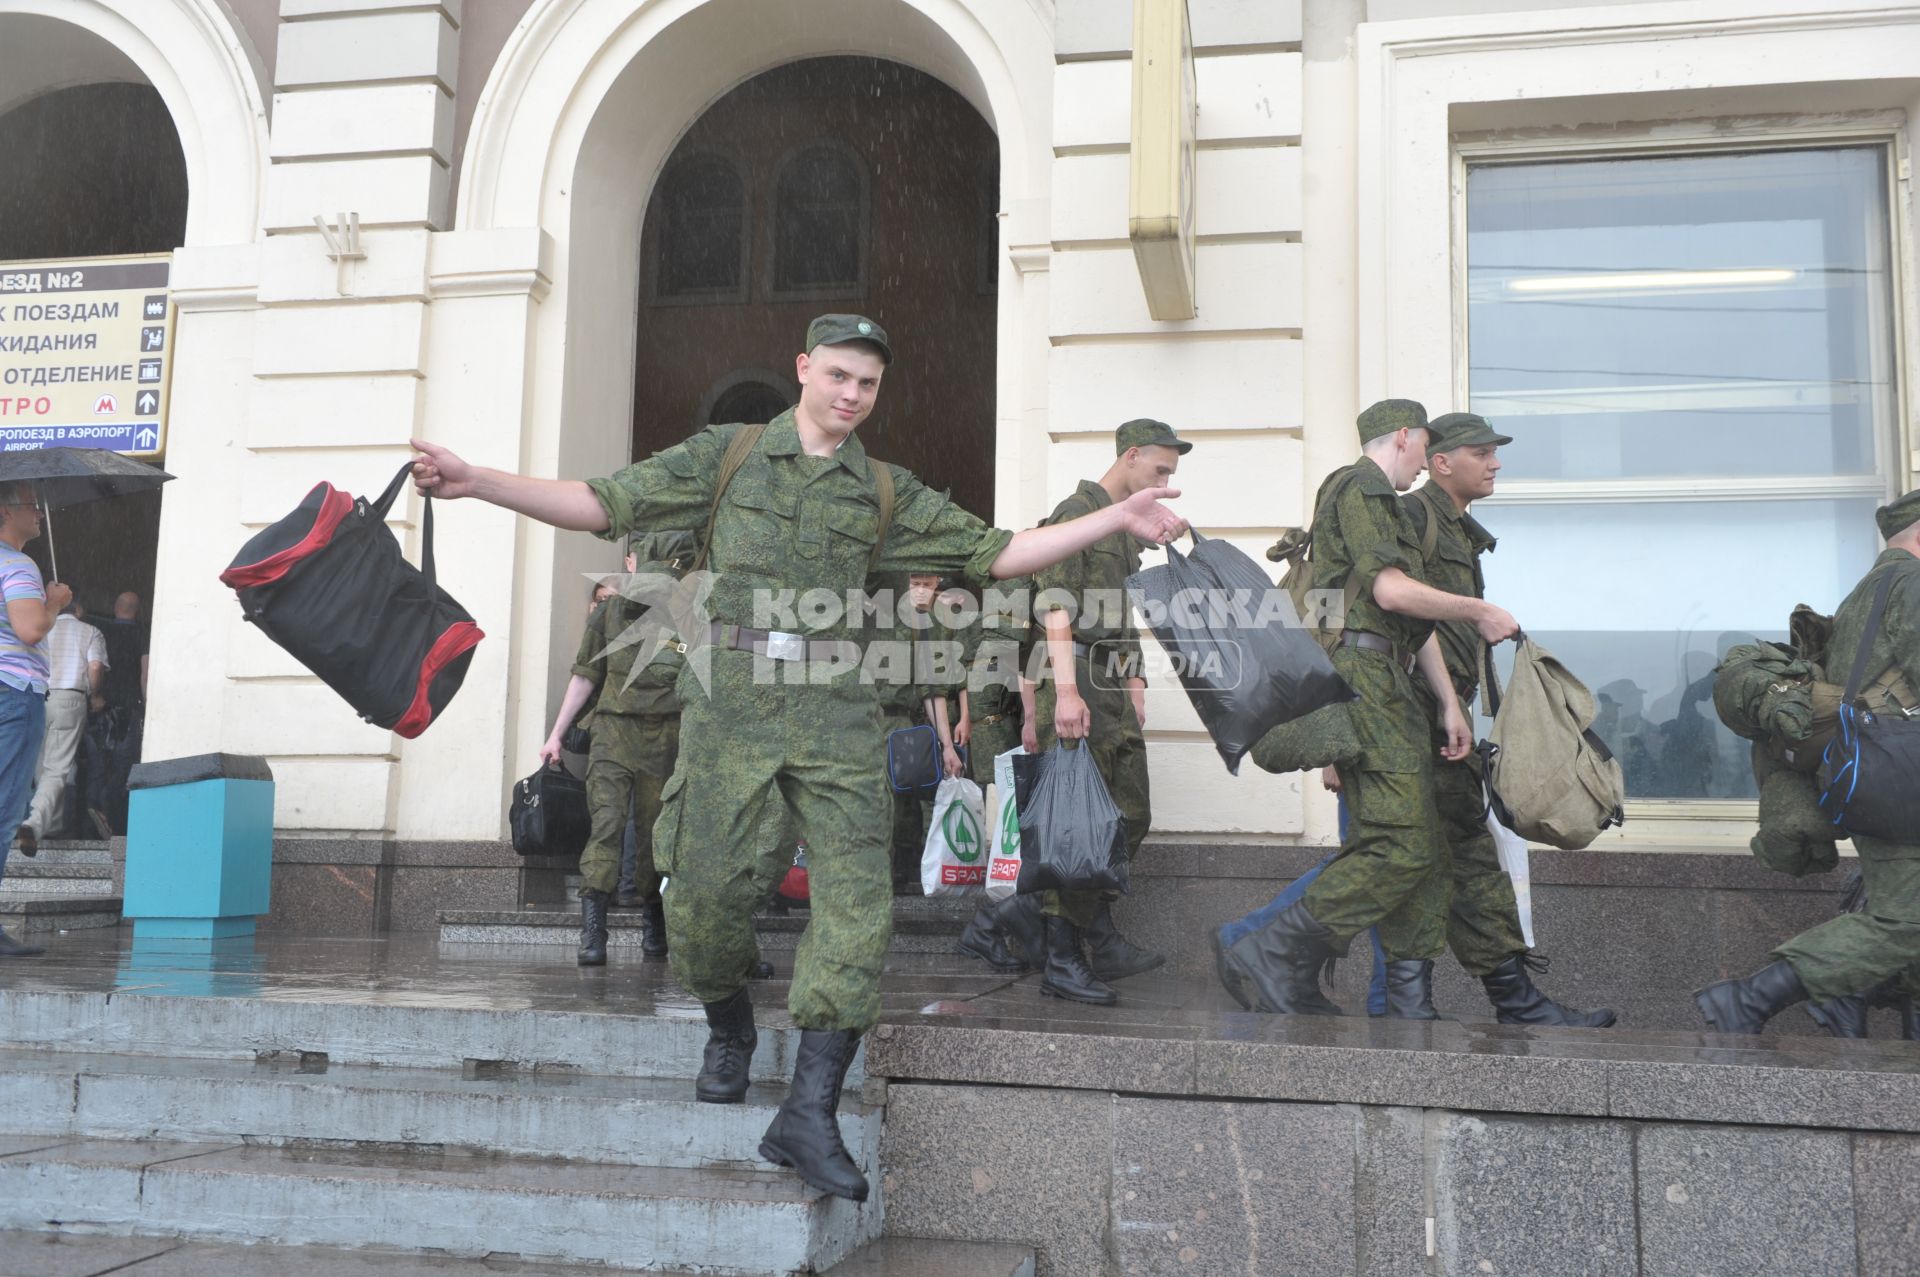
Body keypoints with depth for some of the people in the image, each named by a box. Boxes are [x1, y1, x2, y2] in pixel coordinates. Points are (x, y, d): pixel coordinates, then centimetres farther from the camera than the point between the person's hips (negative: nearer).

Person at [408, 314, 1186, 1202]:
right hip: (731, 698, -1)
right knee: (707, 887, -2)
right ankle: (729, 1031, 29)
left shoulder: (887, 492, 14)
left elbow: (997, 554, 12)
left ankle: (810, 1112, -5)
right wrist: (475, 482, -8)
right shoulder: (726, 454, 9)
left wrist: (1118, 518, 5)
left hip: (834, 710, 2)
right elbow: (604, 504, 3)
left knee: (856, 896, -9)